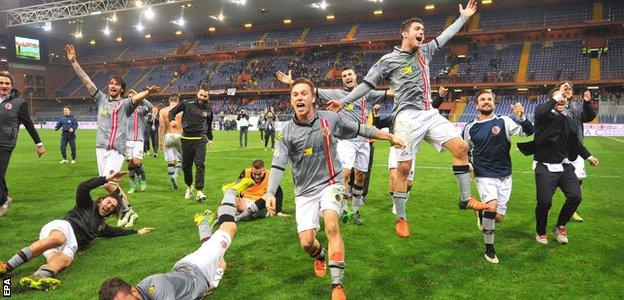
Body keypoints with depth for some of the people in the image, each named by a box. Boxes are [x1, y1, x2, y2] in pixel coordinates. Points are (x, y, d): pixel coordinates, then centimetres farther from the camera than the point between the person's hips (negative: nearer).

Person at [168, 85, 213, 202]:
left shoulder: (208, 109, 5)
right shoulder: (187, 104, -2)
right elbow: (172, 111, 6)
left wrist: (210, 138, 24)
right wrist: (172, 120, -15)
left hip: (200, 139, 0)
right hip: (187, 138, 0)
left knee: (200, 165, -12)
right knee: (186, 165, 10)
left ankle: (199, 191, -13)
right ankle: (189, 186, 33)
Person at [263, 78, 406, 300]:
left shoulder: (330, 120, -5)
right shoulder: (287, 132, -8)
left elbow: (360, 130, 7)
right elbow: (277, 165, -14)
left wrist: (390, 137, 14)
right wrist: (270, 193, -29)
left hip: (331, 183, -1)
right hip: (305, 191, 1)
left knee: (331, 226, -26)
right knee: (307, 243, -3)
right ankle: (320, 256, 36)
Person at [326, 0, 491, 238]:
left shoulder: (424, 51, 16)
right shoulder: (388, 60, -1)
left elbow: (444, 37, 30)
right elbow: (366, 85, 1)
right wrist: (343, 102, -6)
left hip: (430, 113, 6)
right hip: (407, 117, -6)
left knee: (461, 147, -4)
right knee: (404, 168, -6)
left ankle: (466, 199, 9)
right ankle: (401, 218, 6)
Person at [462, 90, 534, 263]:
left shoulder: (504, 122, -1)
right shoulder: (470, 128, 4)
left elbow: (529, 132, -11)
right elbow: (465, 151, 17)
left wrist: (521, 117, -29)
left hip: (504, 176, 1)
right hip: (484, 176, -1)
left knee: (499, 217, 4)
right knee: (492, 207, -24)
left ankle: (482, 212, 41)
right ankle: (489, 249, -3)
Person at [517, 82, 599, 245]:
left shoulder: (567, 116, 12)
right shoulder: (544, 110, -6)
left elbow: (575, 140, 24)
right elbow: (541, 113, -34)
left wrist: (587, 156, 27)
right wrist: (557, 96, -27)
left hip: (564, 165, 6)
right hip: (545, 167, -6)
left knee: (575, 196, -1)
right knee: (545, 202, -5)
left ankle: (560, 227, 23)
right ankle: (540, 232, 21)